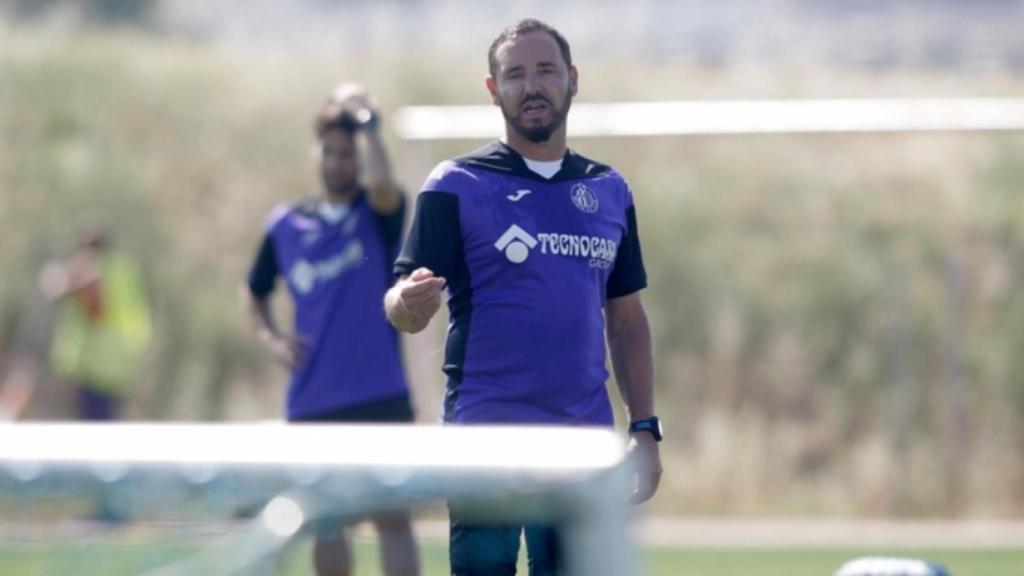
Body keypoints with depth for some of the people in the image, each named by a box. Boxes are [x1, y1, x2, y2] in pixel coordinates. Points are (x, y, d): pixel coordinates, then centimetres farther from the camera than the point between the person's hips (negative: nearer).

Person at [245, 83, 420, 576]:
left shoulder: (380, 213, -1)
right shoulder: (285, 225, 9)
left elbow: (382, 184, -26)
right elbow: (257, 292, 23)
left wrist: (365, 124, -16)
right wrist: (271, 339, 5)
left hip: (379, 394, -4)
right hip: (311, 400, 4)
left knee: (391, 517, -8)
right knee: (324, 518, 7)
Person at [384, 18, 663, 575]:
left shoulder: (609, 191, 13)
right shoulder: (456, 185, 0)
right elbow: (402, 307, -7)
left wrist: (645, 429, 10)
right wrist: (409, 303, -31)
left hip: (584, 444, 4)